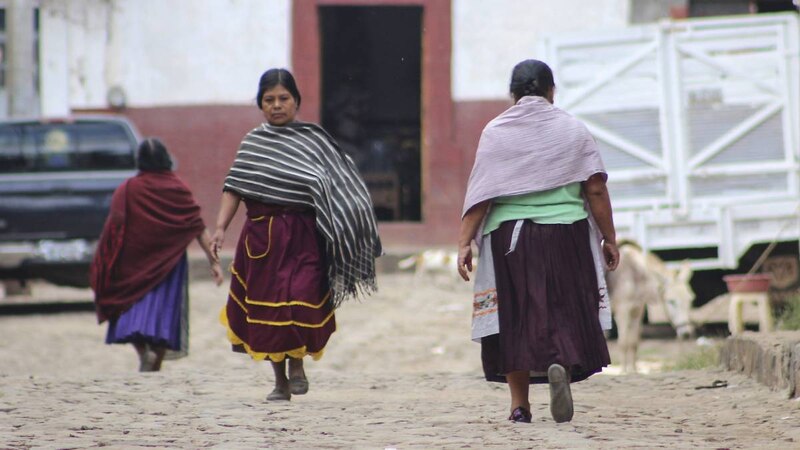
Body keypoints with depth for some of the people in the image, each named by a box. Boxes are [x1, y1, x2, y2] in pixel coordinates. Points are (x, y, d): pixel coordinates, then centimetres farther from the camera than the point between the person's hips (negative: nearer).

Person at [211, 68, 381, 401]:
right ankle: (279, 380, 17)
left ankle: (297, 364, 7)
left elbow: (335, 187, 4)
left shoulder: (313, 140, 5)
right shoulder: (253, 141, 11)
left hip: (303, 236, -2)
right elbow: (235, 187, 7)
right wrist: (220, 227, -4)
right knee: (266, 306, 4)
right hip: (261, 236, 2)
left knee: (302, 300, -17)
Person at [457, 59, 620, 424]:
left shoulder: (496, 131, 1)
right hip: (565, 231, 0)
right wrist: (609, 238, 5)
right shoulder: (573, 130, 3)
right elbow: (596, 190, -1)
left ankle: (520, 405, 9)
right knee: (566, 310, 8)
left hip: (509, 234, 0)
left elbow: (481, 194, -4)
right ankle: (562, 363, -22)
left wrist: (465, 242, -3)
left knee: (514, 316, 9)